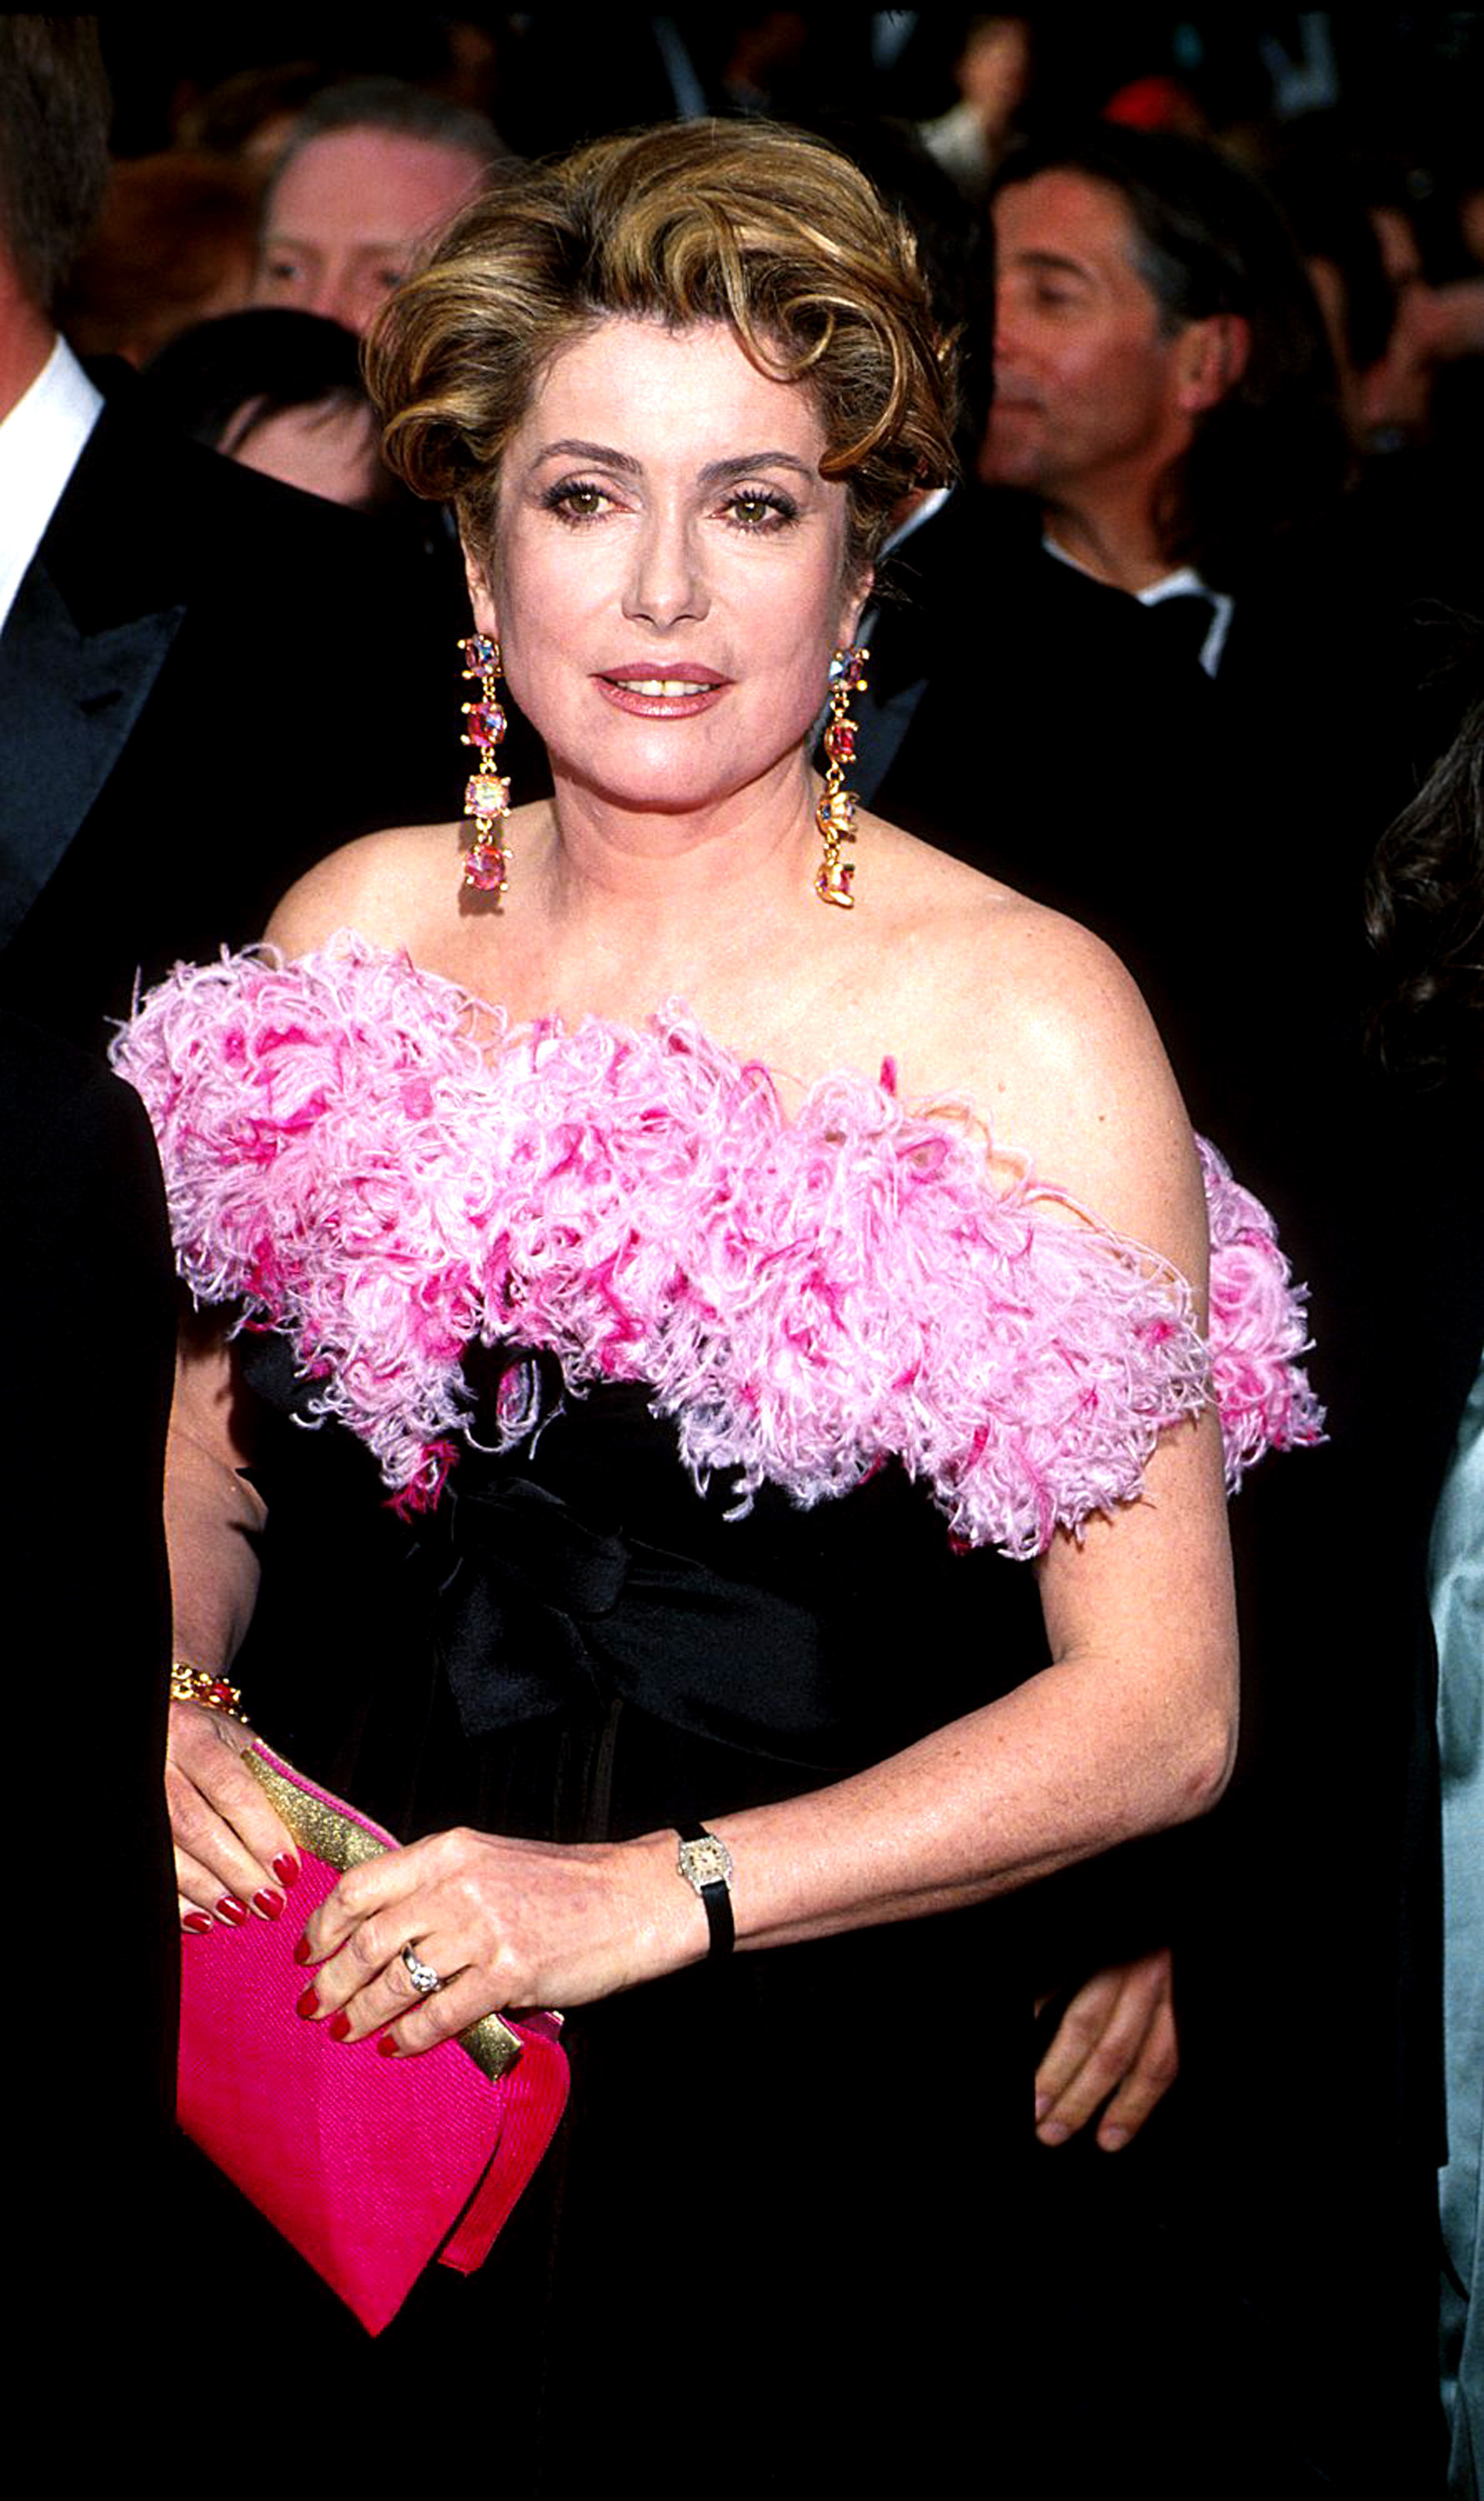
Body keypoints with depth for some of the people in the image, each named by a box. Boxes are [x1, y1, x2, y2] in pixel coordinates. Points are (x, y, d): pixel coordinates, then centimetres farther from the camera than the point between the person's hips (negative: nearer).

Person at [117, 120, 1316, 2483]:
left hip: (794, 2130, -4)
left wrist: (658, 1896, -21)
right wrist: (176, 1702, -6)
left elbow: (1157, 1709, -14)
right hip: (329, 2056, 4)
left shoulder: (1017, 1017, -12)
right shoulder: (363, 922, 1)